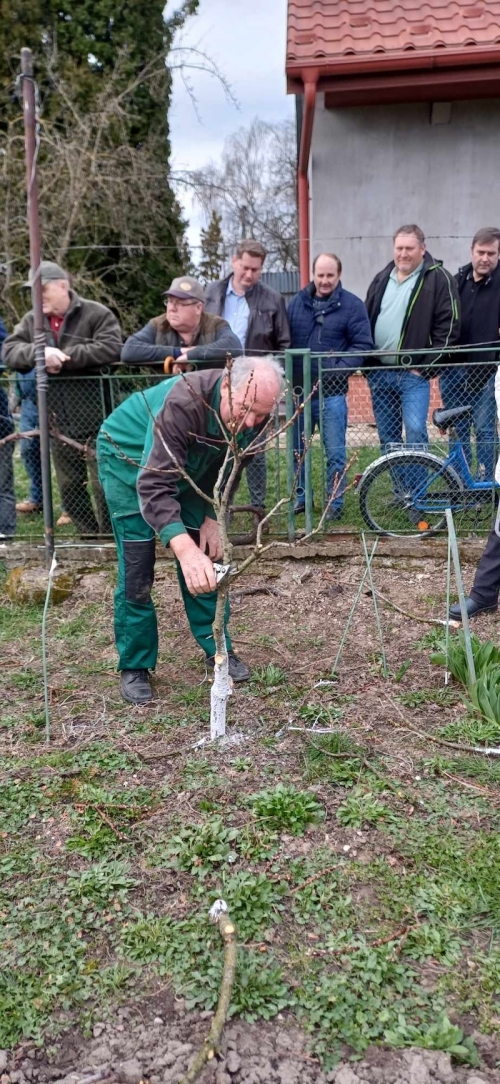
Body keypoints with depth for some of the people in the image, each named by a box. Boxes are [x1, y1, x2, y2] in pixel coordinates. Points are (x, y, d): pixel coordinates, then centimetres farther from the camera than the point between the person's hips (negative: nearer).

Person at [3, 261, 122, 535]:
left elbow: (111, 347, -20)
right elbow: (10, 351, 0)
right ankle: (88, 537, 29)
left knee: (104, 484, -1)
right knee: (69, 487, 14)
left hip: (95, 417, -6)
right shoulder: (31, 321, 11)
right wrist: (39, 352, -22)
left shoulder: (95, 313, -5)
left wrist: (65, 357, -20)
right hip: (57, 420, 6)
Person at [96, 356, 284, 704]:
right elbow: (154, 486, -48)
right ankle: (134, 666, 5)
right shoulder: (183, 403, -42)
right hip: (128, 458, -5)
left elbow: (228, 470, -3)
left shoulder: (254, 417, -22)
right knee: (137, 567, -9)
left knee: (205, 560, 2)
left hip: (188, 466, 6)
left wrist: (213, 517, -13)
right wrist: (184, 549, -59)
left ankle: (217, 648, 17)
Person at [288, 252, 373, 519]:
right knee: (298, 448, 13)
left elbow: (362, 345, -5)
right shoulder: (297, 302, 9)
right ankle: (301, 497, 28)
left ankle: (335, 503, 13)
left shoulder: (352, 305, -2)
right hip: (299, 389, 4)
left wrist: (340, 369, -15)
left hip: (331, 392, -4)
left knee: (335, 452, 1)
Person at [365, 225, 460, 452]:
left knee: (415, 431, -15)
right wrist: (367, 364, 7)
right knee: (387, 438, 10)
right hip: (379, 373, 5)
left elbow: (448, 328, -8)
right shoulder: (381, 279, 13)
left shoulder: (439, 279, -4)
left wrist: (426, 368, -12)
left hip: (413, 375, -5)